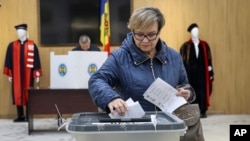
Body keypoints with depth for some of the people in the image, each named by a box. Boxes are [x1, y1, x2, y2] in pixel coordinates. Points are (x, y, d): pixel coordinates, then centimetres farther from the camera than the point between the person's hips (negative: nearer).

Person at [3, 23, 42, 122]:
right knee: (17, 95, 4)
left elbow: (36, 60, 0)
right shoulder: (12, 45, 5)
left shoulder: (32, 45, 1)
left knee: (28, 95, 4)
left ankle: (28, 116, 13)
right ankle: (20, 116, 12)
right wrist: (9, 74, -1)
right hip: (16, 75, 2)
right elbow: (9, 61, 5)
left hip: (28, 74, -1)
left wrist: (37, 74, -3)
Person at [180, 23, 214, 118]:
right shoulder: (186, 46, 2)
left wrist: (210, 72, 3)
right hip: (190, 73, -2)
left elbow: (209, 60, 8)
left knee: (203, 91, 0)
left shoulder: (204, 45, 10)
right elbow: (182, 61, -1)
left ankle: (202, 111, 9)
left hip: (202, 72, 2)